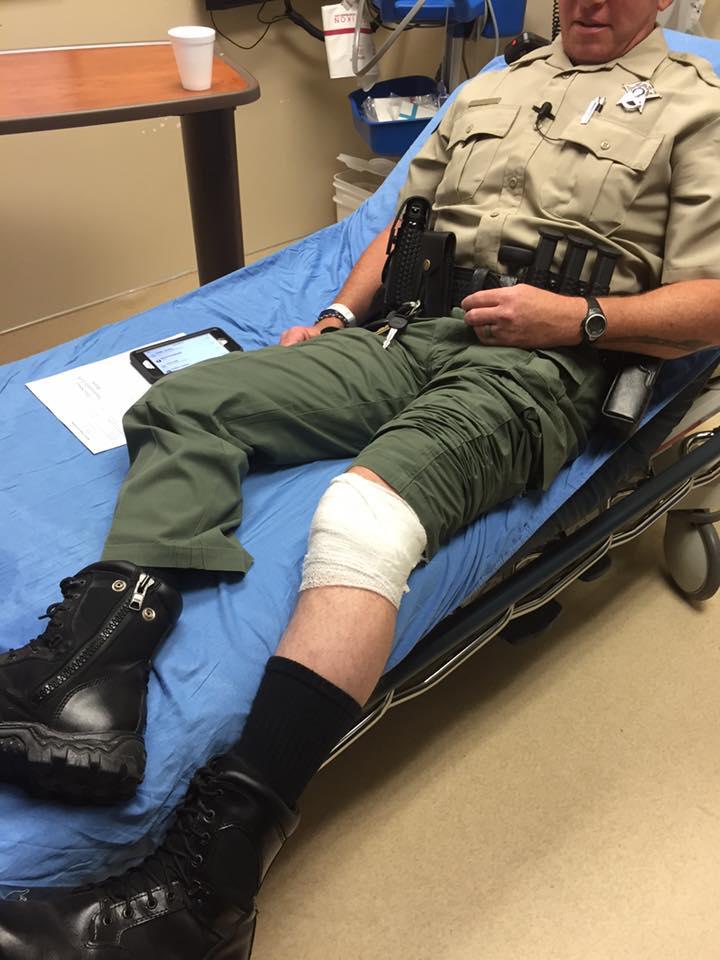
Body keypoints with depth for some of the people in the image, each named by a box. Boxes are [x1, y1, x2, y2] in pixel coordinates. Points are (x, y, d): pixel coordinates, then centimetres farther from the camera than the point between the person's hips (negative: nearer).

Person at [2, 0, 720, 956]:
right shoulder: (490, 89, 30)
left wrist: (579, 317, -10)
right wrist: (340, 314, 10)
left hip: (535, 361, -6)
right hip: (406, 331, 7)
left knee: (362, 517, -36)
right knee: (182, 401, -16)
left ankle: (205, 877, -38)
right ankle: (96, 667, -32)